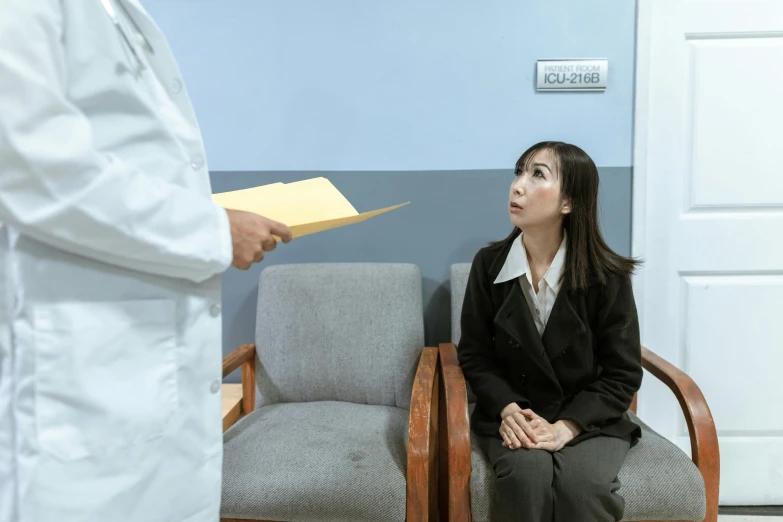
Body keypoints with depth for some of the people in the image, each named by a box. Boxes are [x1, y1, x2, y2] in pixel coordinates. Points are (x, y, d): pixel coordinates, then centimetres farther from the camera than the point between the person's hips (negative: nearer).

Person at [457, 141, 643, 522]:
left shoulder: (607, 276, -8)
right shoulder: (488, 264, -4)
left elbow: (622, 373, -5)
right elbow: (474, 355, 1)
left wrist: (565, 427, -18)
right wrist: (508, 409, -16)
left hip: (591, 420, 0)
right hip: (511, 416, 1)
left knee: (583, 485, -30)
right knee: (527, 473, -30)